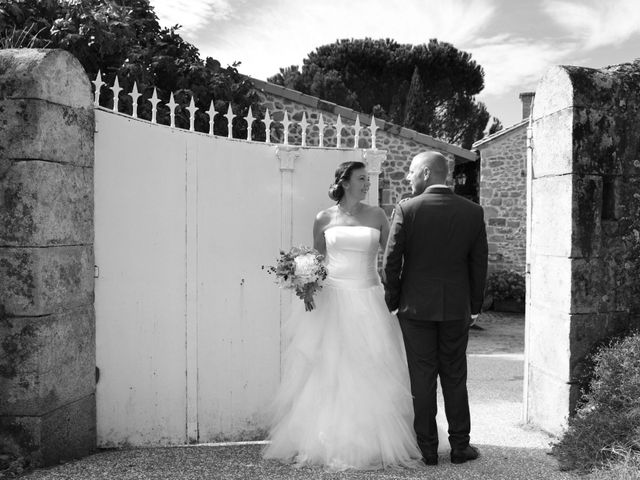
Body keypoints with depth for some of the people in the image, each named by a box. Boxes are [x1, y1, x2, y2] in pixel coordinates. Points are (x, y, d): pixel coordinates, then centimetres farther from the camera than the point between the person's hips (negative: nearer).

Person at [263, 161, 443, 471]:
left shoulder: (376, 215, 6)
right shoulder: (324, 218, 6)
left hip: (367, 301, 1)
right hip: (331, 300, 0)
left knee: (371, 373, 2)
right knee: (328, 373, 3)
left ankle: (372, 442, 14)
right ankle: (325, 442, 14)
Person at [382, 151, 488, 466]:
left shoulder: (407, 209, -10)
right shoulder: (472, 211, -1)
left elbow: (391, 260, -9)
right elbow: (479, 264, 3)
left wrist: (392, 301, 4)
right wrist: (475, 305, 14)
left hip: (416, 307, -2)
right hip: (456, 308, 2)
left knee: (422, 380, 7)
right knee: (454, 378, 13)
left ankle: (427, 449, 15)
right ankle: (459, 447, 21)